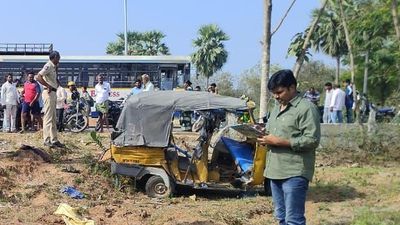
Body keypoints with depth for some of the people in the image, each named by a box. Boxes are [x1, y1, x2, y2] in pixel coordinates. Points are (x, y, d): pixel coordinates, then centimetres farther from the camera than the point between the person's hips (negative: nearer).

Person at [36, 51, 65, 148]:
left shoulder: (53, 67, 16)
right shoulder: (48, 66, -12)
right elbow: (38, 77, -23)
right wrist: (48, 86, -22)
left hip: (53, 93, 10)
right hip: (49, 93, -10)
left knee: (53, 118, 12)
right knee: (48, 117, -8)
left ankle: (54, 140, 17)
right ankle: (47, 140, -6)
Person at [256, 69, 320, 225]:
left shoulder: (306, 108, -10)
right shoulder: (277, 109, 18)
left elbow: (312, 140, -18)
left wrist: (279, 142, -20)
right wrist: (264, 138, 3)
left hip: (295, 173, -9)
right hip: (275, 171, 9)